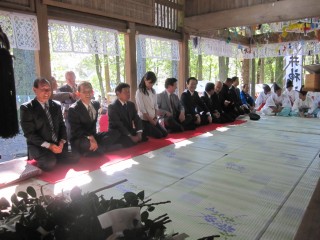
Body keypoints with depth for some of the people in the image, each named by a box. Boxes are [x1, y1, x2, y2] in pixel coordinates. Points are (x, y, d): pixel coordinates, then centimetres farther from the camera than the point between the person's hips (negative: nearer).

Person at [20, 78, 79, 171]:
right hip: (38, 146, -5)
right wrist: (48, 145, -21)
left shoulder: (56, 106, 11)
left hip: (57, 144, 5)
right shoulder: (26, 108, -6)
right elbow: (29, 133, -11)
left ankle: (52, 157, 5)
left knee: (74, 157, -18)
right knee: (49, 163, -33)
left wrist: (62, 141, -8)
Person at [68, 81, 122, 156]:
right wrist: (90, 137, -35)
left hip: (93, 135, 6)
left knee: (115, 133, -10)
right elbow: (77, 130, -20)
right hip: (79, 139, -6)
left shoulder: (96, 104, 6)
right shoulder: (73, 109, -13)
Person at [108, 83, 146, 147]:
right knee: (130, 142, -32)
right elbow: (118, 125, -20)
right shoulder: (112, 106, -12)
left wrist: (139, 133, -14)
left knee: (144, 138, -14)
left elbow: (137, 119, 4)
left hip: (130, 131, 7)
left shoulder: (131, 104, 11)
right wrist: (130, 136, -27)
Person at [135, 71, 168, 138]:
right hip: (144, 120, -7)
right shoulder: (139, 92, -12)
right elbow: (142, 109, -15)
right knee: (159, 135, -15)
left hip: (153, 119, 7)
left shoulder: (153, 91, 9)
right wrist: (151, 120, -11)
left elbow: (156, 106, 10)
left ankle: (146, 132, 17)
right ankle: (143, 133, 7)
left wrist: (155, 118, -3)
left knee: (165, 133, 0)